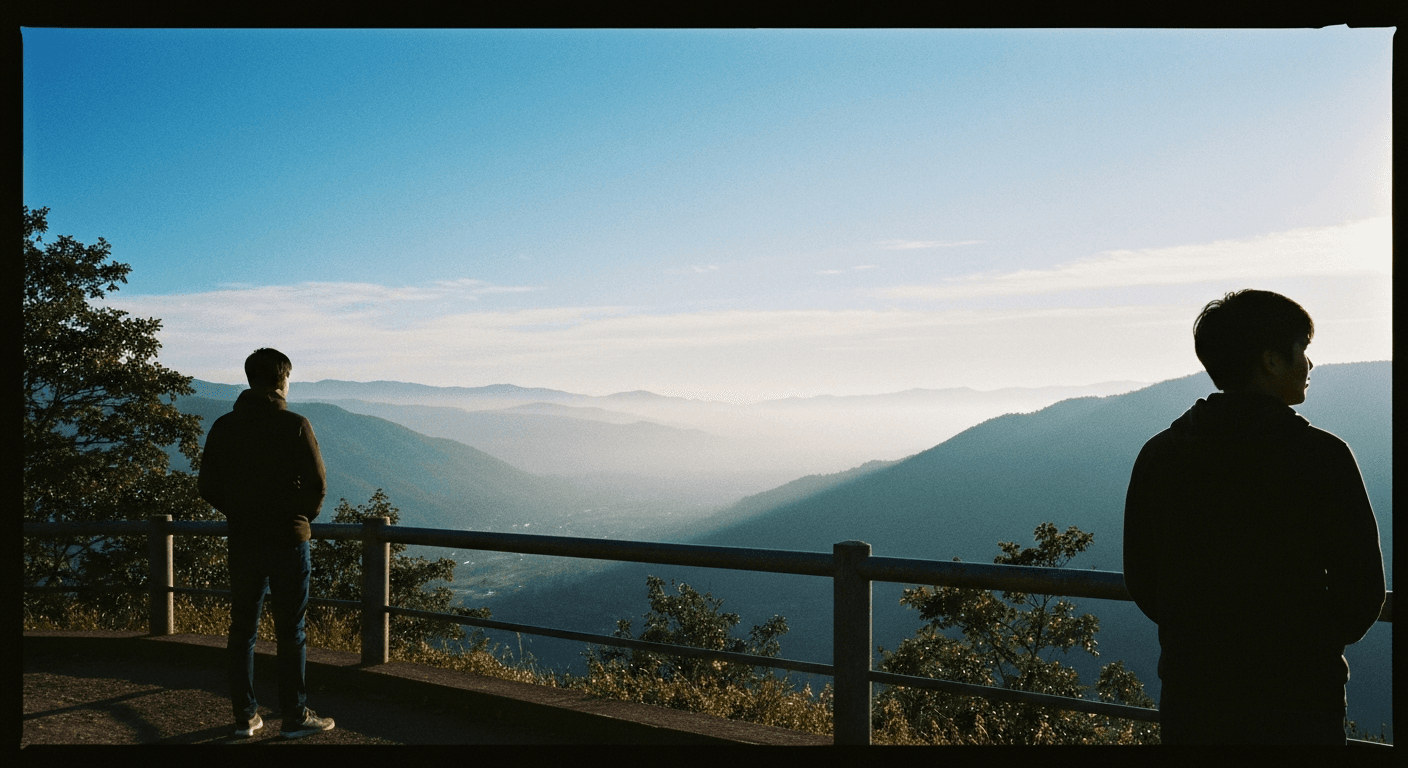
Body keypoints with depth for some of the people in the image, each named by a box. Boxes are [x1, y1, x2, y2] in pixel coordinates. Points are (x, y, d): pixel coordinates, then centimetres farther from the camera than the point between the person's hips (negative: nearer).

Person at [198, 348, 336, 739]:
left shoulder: (223, 427, 2)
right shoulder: (295, 425, -11)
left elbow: (207, 487, 4)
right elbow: (317, 485, -13)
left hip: (242, 542, 4)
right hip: (288, 541, -4)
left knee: (242, 629, 13)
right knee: (291, 631, 4)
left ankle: (245, 716, 19)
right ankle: (295, 717, 11)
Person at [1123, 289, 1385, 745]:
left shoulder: (1157, 455, -3)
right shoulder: (1320, 456, -13)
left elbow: (1141, 582, 2)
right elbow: (1363, 590, -7)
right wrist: (1318, 645, 12)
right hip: (1297, 707, -3)